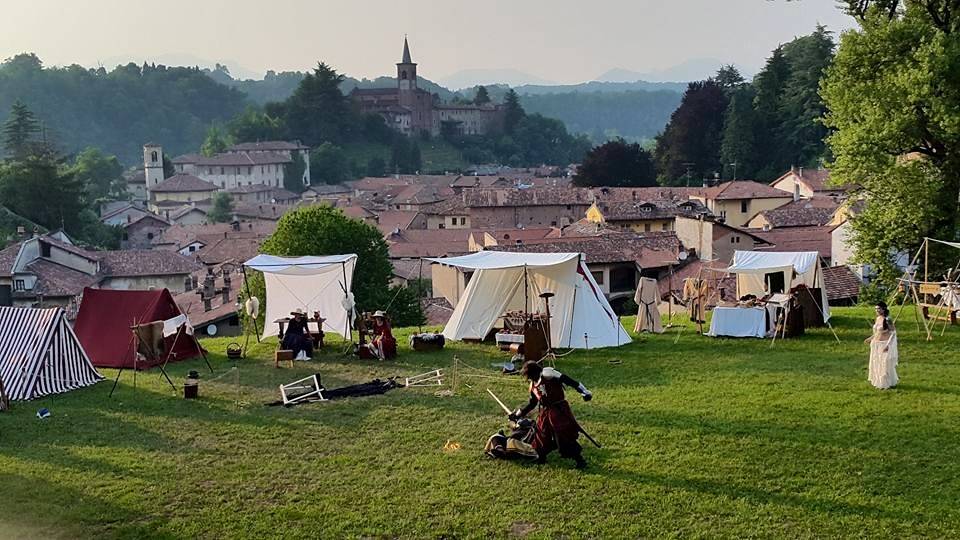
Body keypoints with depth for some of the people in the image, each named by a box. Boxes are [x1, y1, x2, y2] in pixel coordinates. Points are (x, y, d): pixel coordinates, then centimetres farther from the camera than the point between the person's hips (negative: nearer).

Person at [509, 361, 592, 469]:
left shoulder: (547, 373, -13)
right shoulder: (533, 385, 15)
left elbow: (566, 380, -19)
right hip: (545, 411, 8)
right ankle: (541, 458, 28)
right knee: (541, 435, 10)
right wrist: (519, 413, 28)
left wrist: (584, 391, -26)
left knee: (565, 436, -10)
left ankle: (580, 460, -1)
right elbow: (532, 403, 26)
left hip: (560, 410, -8)